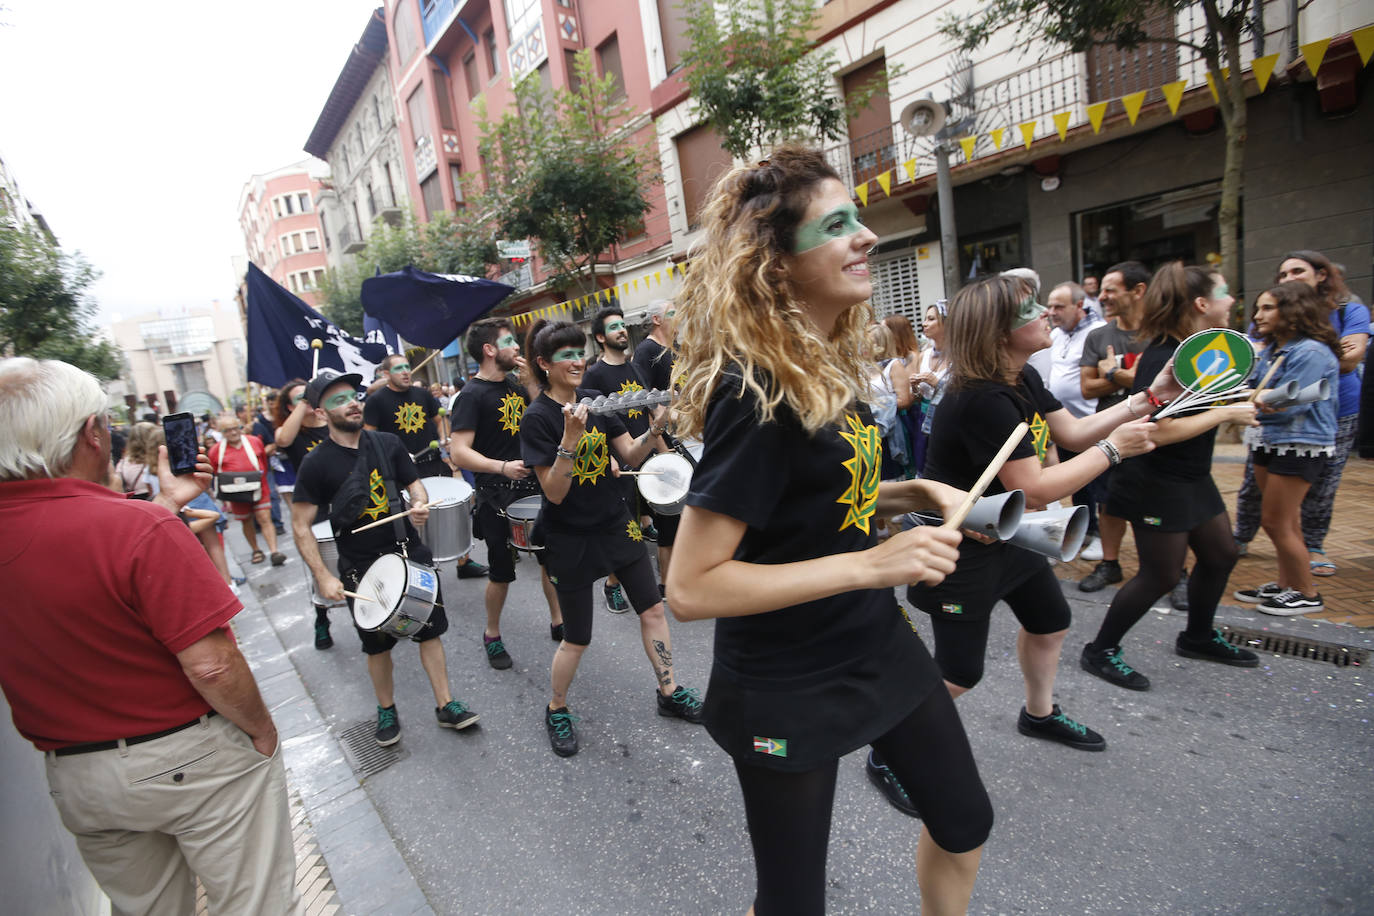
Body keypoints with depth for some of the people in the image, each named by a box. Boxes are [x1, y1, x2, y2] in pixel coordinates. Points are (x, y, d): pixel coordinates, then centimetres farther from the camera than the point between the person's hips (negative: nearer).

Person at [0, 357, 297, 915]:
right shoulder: (140, 527, -26)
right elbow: (211, 665, -25)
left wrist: (167, 503, 16)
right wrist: (261, 731, -9)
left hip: (74, 779, 7)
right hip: (189, 759, -7)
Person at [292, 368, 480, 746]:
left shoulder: (387, 443, -1)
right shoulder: (317, 464, -10)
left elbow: (414, 484, 10)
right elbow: (301, 525, -7)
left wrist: (420, 504, -13)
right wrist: (323, 577, -13)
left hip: (411, 554, 3)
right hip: (361, 570, -2)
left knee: (431, 631, 8)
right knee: (378, 645, 13)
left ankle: (445, 705, 22)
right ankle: (386, 710, 36)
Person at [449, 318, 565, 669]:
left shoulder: (514, 387, 9)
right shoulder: (472, 395, -14)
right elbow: (459, 451, -21)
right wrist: (502, 466, -34)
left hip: (533, 487, 7)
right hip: (498, 498, -7)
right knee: (502, 570, 6)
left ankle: (558, 622, 30)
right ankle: (492, 634, 27)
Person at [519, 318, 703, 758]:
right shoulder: (537, 418, -15)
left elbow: (630, 455, 2)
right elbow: (555, 492, -20)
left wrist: (654, 430, -16)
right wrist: (570, 439, -33)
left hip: (614, 523, 6)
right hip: (571, 537, -6)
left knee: (653, 609, 11)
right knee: (577, 638, 5)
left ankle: (669, 692, 31)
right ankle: (556, 710, 31)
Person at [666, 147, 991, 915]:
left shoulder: (830, 363, 0)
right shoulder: (757, 392, -26)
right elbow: (691, 589, -28)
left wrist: (917, 493, -1)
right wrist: (871, 564, -30)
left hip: (880, 647, 8)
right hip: (787, 693, -8)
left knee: (965, 825, 26)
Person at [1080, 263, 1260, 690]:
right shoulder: (1163, 358, -23)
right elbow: (1160, 431, -31)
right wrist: (1225, 413, -22)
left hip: (1191, 478, 10)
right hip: (1157, 482, -10)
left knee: (1220, 554, 20)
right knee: (1160, 574, -2)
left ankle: (1198, 637, 39)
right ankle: (1100, 651, 12)